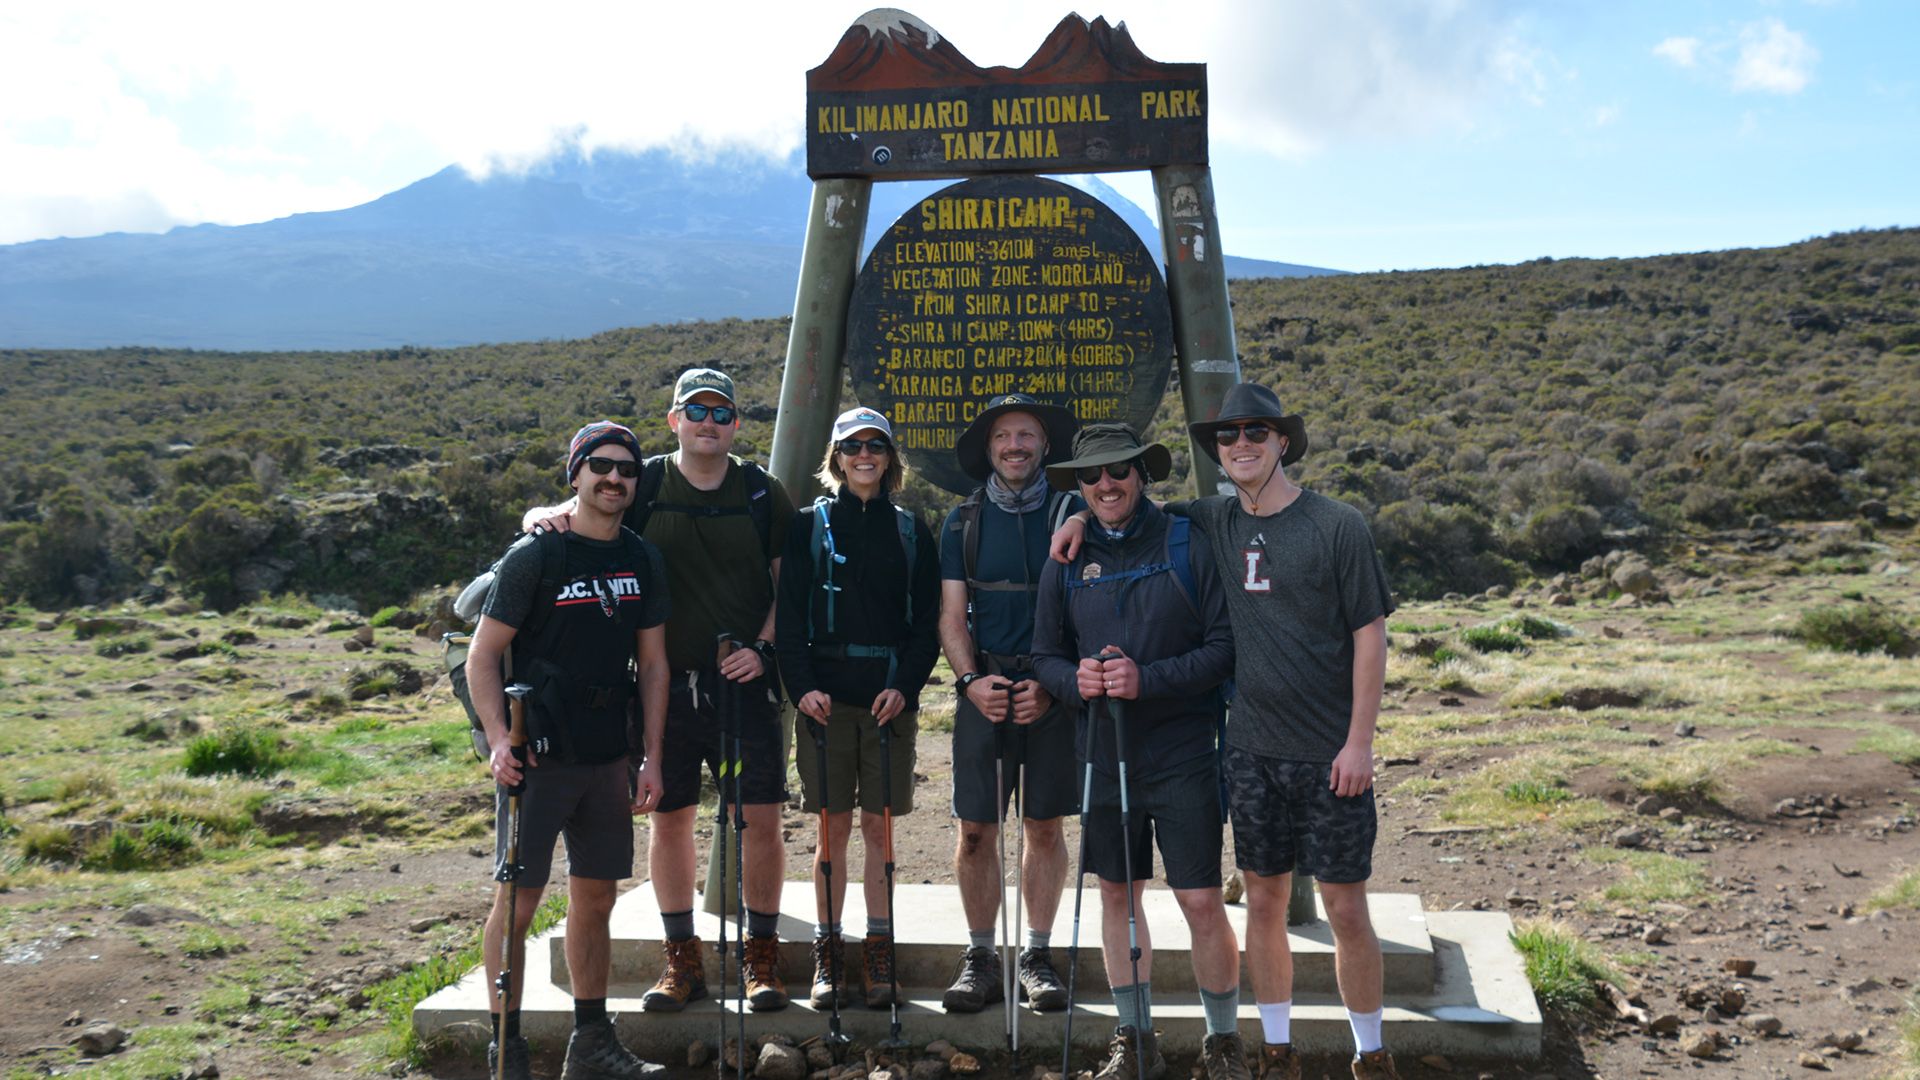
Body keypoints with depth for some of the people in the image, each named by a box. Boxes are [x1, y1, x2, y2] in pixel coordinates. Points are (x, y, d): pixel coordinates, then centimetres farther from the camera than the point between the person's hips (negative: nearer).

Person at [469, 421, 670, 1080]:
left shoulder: (643, 561, 8)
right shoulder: (535, 556, -8)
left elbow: (653, 662, 12)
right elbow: (482, 658, -7)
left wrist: (651, 756, 7)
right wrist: (499, 741, -19)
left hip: (607, 759, 5)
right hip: (538, 758, -5)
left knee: (596, 900, 12)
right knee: (518, 901, -1)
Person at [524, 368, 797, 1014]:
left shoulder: (763, 494, 4)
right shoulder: (643, 487, 3)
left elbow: (790, 582, 8)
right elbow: (580, 514, 8)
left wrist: (763, 648, -5)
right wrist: (548, 515, -16)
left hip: (745, 683, -1)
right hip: (665, 683, 1)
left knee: (760, 820, -2)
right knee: (669, 818, 8)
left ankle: (762, 958, 14)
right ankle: (682, 959, 22)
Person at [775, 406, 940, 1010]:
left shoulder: (911, 532, 9)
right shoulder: (811, 525, 6)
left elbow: (927, 622, 7)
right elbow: (790, 615, 2)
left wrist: (905, 686, -8)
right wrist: (802, 686, -11)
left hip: (890, 697, 1)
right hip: (827, 697, -1)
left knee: (879, 825, 4)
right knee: (833, 828, 2)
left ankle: (879, 949, 12)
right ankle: (828, 951, 11)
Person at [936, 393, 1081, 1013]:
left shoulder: (1071, 514, 3)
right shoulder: (964, 521, 9)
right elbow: (951, 616, 7)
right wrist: (972, 680, -9)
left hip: (1053, 690, -1)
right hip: (984, 689, 1)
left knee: (1044, 825, 5)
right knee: (975, 829, 1)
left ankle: (1037, 955, 17)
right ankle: (980, 957, 13)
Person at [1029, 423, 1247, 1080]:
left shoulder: (1187, 548, -5)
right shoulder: (1067, 563, 6)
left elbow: (1225, 648, -8)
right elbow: (1045, 654, 11)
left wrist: (1147, 679, -19)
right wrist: (1074, 680, -11)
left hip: (1182, 757, -4)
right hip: (1105, 755, 4)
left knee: (1202, 902, -3)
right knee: (1116, 896, 12)